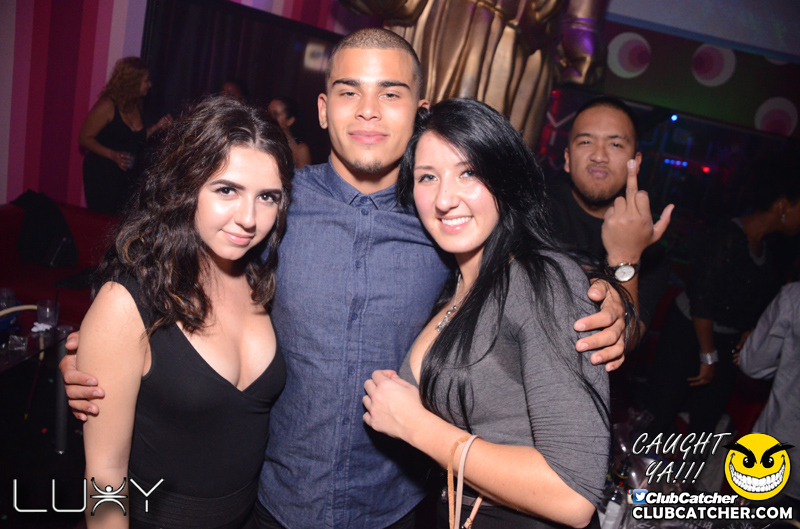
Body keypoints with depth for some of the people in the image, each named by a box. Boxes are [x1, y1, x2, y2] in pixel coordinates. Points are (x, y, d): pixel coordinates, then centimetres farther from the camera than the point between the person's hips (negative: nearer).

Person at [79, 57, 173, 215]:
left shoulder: (136, 106, 9)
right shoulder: (107, 105, -13)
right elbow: (85, 138, -12)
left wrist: (156, 127, 6)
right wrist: (112, 155, -24)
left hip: (126, 175, 6)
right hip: (101, 173, -6)